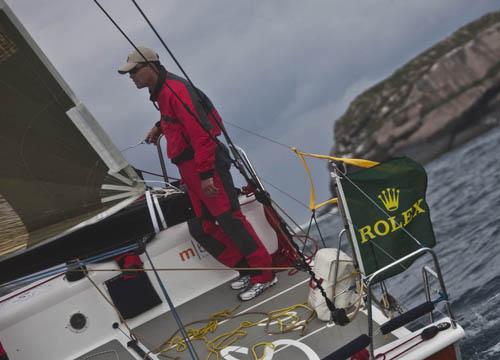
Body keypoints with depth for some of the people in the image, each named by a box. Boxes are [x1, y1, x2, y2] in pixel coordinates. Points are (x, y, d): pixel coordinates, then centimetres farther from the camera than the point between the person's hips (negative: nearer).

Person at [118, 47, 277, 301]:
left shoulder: (174, 90, -16)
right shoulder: (160, 91, 15)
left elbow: (200, 132, -22)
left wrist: (206, 174, -25)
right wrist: (160, 126, 23)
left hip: (206, 165, -10)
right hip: (189, 170, 10)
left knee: (230, 220, -10)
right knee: (201, 228, 9)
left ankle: (264, 275, -5)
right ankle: (247, 269, 15)